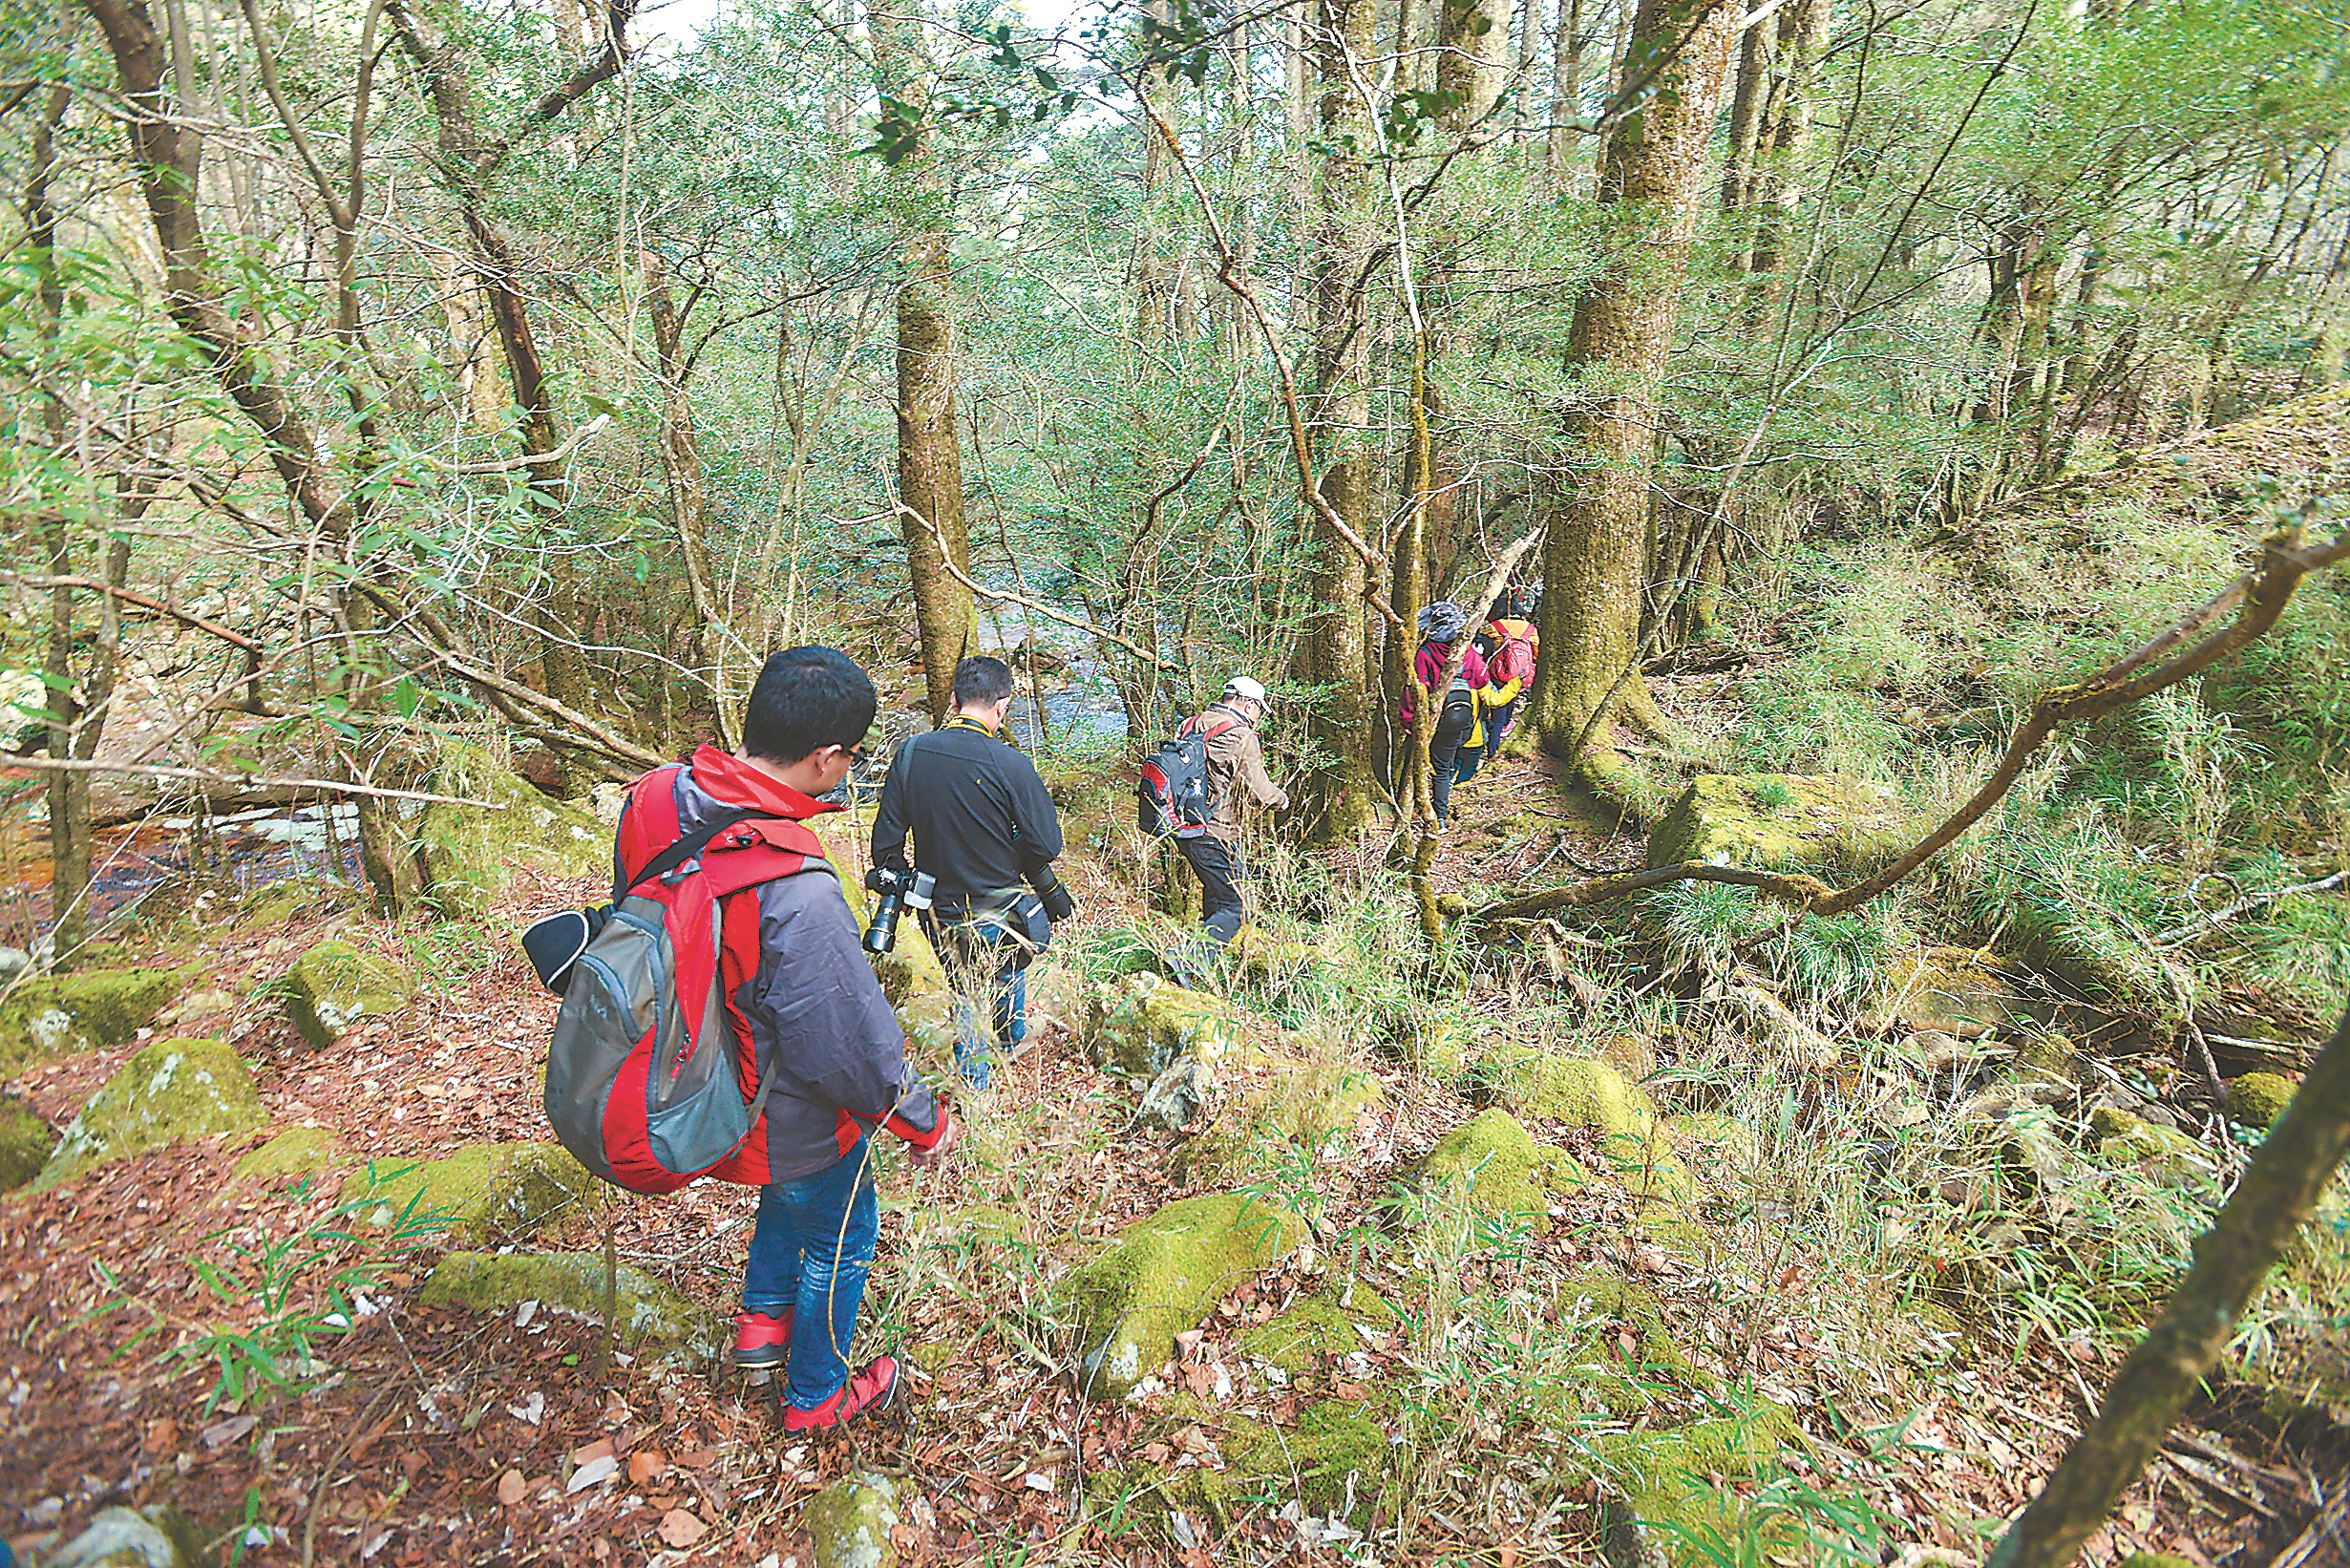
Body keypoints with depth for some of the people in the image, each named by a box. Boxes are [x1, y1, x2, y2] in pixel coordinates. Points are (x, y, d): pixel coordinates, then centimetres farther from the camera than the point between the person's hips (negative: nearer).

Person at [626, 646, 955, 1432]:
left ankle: (763, 1319, 53)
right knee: (841, 1236, 22)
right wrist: (925, 1121, -10)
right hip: (784, 1119, -7)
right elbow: (847, 1046, -29)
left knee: (792, 1188, 35)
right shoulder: (798, 895, -41)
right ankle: (816, 1395, 45)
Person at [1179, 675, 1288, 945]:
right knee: (1233, 907, -4)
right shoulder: (1241, 736, -14)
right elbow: (1257, 790, -15)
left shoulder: (1192, 724, 10)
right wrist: (1281, 799, 6)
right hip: (1214, 833, -9)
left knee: (1216, 890, 28)